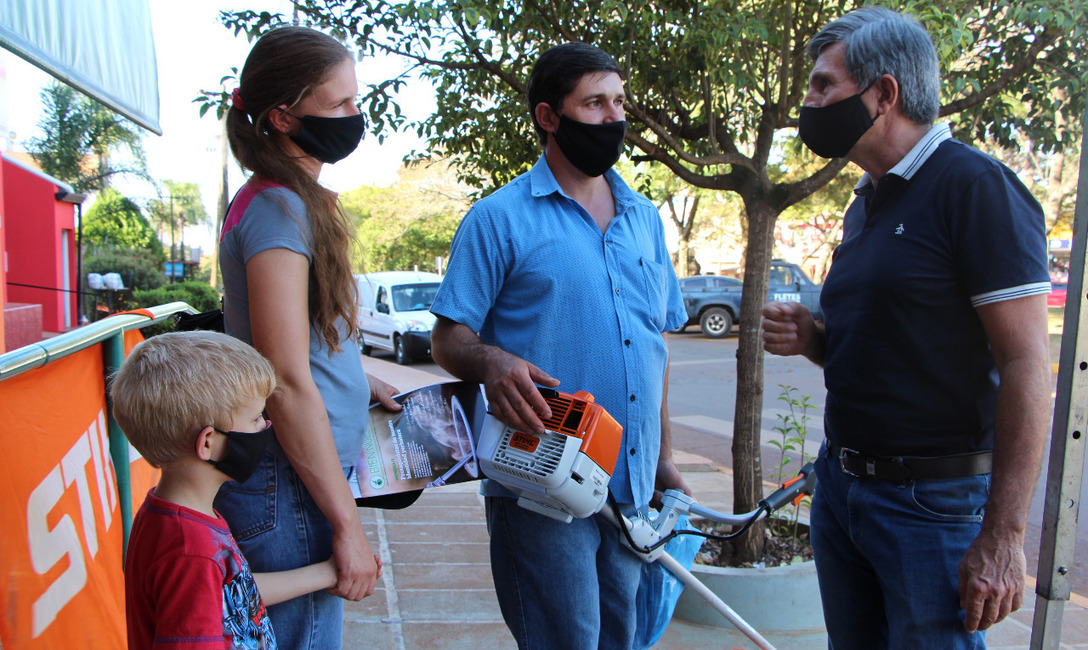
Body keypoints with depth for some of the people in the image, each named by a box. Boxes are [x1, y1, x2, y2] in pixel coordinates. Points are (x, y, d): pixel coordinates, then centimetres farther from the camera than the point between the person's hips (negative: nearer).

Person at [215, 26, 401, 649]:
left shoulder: (295, 198, 12)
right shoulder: (280, 208, -18)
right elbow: (288, 383, -22)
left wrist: (365, 382, 19)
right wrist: (347, 522, -18)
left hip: (306, 465, 10)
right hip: (288, 489, -10)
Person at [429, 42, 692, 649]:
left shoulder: (646, 218, 13)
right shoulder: (500, 219, -5)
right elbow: (449, 338, -6)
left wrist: (664, 456, 14)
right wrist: (492, 362, -29)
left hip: (634, 485, 6)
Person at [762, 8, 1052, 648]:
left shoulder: (975, 183, -14)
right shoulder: (867, 203, 11)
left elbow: (1027, 364, -18)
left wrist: (1003, 535, -21)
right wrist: (812, 338, -1)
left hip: (934, 502, -8)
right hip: (840, 485, 8)